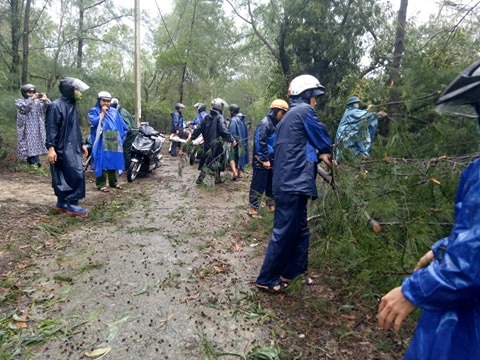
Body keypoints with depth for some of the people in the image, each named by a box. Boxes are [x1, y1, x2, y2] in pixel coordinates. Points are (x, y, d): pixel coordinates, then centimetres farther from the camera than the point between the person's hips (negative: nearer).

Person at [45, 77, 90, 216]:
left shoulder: (72, 106, 16)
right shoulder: (56, 106, -11)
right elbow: (51, 128, -15)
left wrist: (81, 144, 23)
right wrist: (51, 147, -21)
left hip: (72, 147, 9)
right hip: (63, 148, -9)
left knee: (64, 177, 12)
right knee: (75, 175, -11)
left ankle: (62, 203, 20)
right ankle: (72, 205, -4)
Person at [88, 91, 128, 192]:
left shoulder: (114, 112, 13)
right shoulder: (94, 111, 2)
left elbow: (123, 126, 15)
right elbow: (94, 122, -17)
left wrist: (120, 138, 8)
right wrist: (102, 112, -11)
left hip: (113, 142, 4)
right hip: (101, 143, -4)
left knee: (113, 162, 11)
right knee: (101, 162, -5)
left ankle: (113, 182, 22)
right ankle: (101, 184, 0)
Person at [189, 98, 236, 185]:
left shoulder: (207, 116, 6)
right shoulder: (219, 117, -13)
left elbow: (199, 128, 9)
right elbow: (224, 130, -22)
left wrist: (192, 136, 18)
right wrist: (232, 140, -19)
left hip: (207, 143, 6)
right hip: (216, 143, -6)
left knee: (206, 160, 14)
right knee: (216, 160, 7)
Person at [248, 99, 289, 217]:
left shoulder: (276, 124, 13)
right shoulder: (265, 123, -15)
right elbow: (260, 142, -20)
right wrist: (264, 160, -19)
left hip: (272, 160, 9)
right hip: (262, 161, -9)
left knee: (272, 184, 16)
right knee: (258, 185, -3)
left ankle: (271, 204, 29)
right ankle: (253, 208, 5)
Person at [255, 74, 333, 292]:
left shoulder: (289, 116, 23)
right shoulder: (304, 110, -6)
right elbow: (322, 137, 1)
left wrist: (319, 155, 10)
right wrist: (326, 152, 21)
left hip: (288, 181, 10)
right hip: (293, 182, -10)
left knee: (300, 230, 17)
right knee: (284, 232, -3)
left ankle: (294, 273, 28)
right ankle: (266, 279, 6)